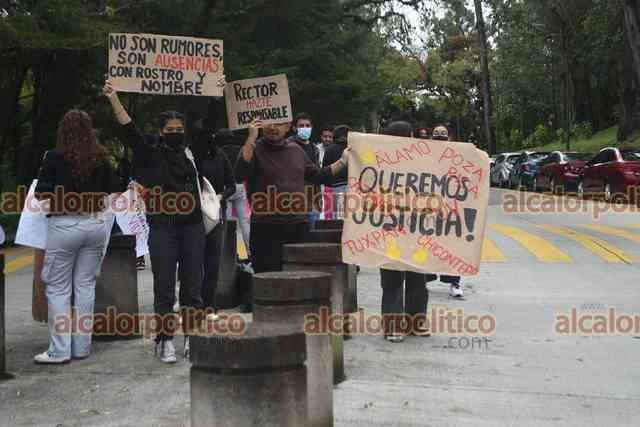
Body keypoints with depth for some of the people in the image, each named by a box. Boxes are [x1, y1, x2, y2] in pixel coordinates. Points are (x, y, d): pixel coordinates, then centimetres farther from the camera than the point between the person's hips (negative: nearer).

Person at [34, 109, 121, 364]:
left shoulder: (55, 158, -8)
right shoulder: (101, 158, 1)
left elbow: (41, 193, -6)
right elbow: (115, 189, 6)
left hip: (64, 226, -3)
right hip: (95, 224, 4)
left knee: (58, 288, 5)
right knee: (86, 285, 11)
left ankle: (60, 350, 5)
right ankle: (82, 346, 16)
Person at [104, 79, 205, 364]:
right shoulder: (150, 153, 5)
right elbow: (129, 129, -5)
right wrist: (114, 99, -15)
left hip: (192, 227, 3)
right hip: (162, 228, -3)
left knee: (193, 287, 8)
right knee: (164, 289, 2)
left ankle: (192, 339, 17)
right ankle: (165, 340, 11)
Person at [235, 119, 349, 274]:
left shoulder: (296, 149, 15)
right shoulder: (254, 148, 1)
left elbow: (318, 176, 24)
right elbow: (240, 174, -19)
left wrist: (342, 161, 21)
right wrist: (251, 139, -22)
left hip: (298, 226, 5)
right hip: (266, 227, -4)